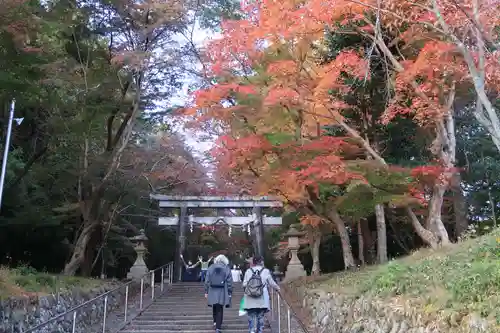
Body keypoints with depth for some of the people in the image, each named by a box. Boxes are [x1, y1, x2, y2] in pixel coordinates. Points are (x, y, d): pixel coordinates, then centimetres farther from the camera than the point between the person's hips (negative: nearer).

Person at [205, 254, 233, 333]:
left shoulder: (211, 268, 3)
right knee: (220, 310, 2)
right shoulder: (227, 269, -2)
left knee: (214, 308, 21)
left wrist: (206, 291, 9)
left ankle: (215, 322, 34)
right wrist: (230, 293, 3)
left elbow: (207, 281, 4)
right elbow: (229, 282, -3)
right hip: (222, 293, -2)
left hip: (212, 292, 2)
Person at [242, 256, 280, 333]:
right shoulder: (266, 271, -3)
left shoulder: (248, 271, 0)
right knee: (260, 317, 11)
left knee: (251, 316, 8)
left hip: (250, 301, 1)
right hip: (262, 300, -1)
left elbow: (244, 284, -1)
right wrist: (277, 288, 26)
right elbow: (272, 283, 6)